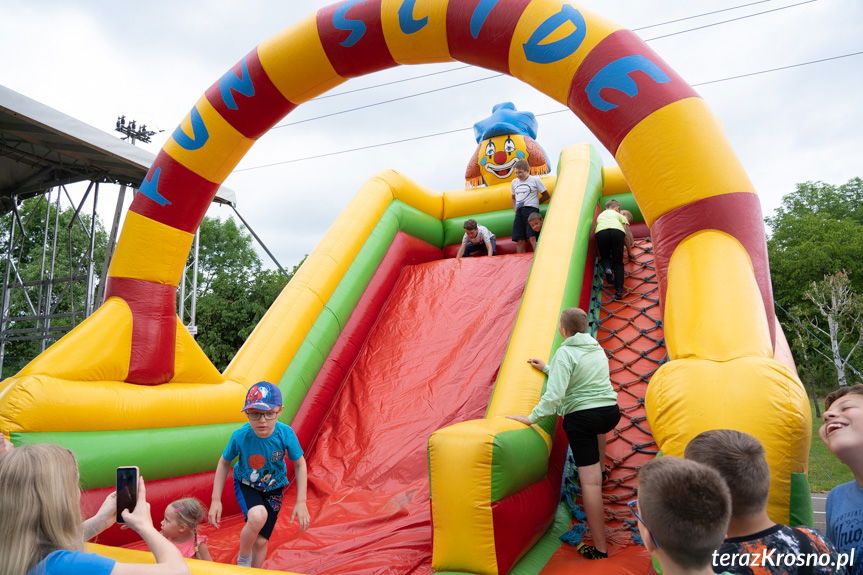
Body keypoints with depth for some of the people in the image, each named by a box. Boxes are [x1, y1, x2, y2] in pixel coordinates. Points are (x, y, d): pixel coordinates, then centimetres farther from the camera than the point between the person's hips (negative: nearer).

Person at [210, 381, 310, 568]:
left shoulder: (285, 433, -30)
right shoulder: (240, 436, -29)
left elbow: (300, 464, -13)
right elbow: (224, 463, -8)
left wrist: (301, 502, -15)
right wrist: (216, 500, -8)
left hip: (273, 489, 2)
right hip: (246, 485, -1)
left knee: (261, 541, 5)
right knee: (258, 516, -31)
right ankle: (243, 560, -2)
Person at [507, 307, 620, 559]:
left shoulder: (565, 353, -12)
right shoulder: (597, 348, 9)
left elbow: (554, 395, -21)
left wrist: (532, 417, -13)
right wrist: (547, 368, 31)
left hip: (581, 417, -7)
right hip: (611, 411, 7)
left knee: (589, 480, -4)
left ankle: (599, 547, -1)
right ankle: (600, 467, 55)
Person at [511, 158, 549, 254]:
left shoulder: (535, 180, 2)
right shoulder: (514, 182, 16)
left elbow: (546, 195, 5)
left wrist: (534, 203, -2)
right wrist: (515, 210, 11)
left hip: (531, 210, -5)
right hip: (519, 212, 5)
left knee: (532, 238, -18)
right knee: (519, 240, 1)